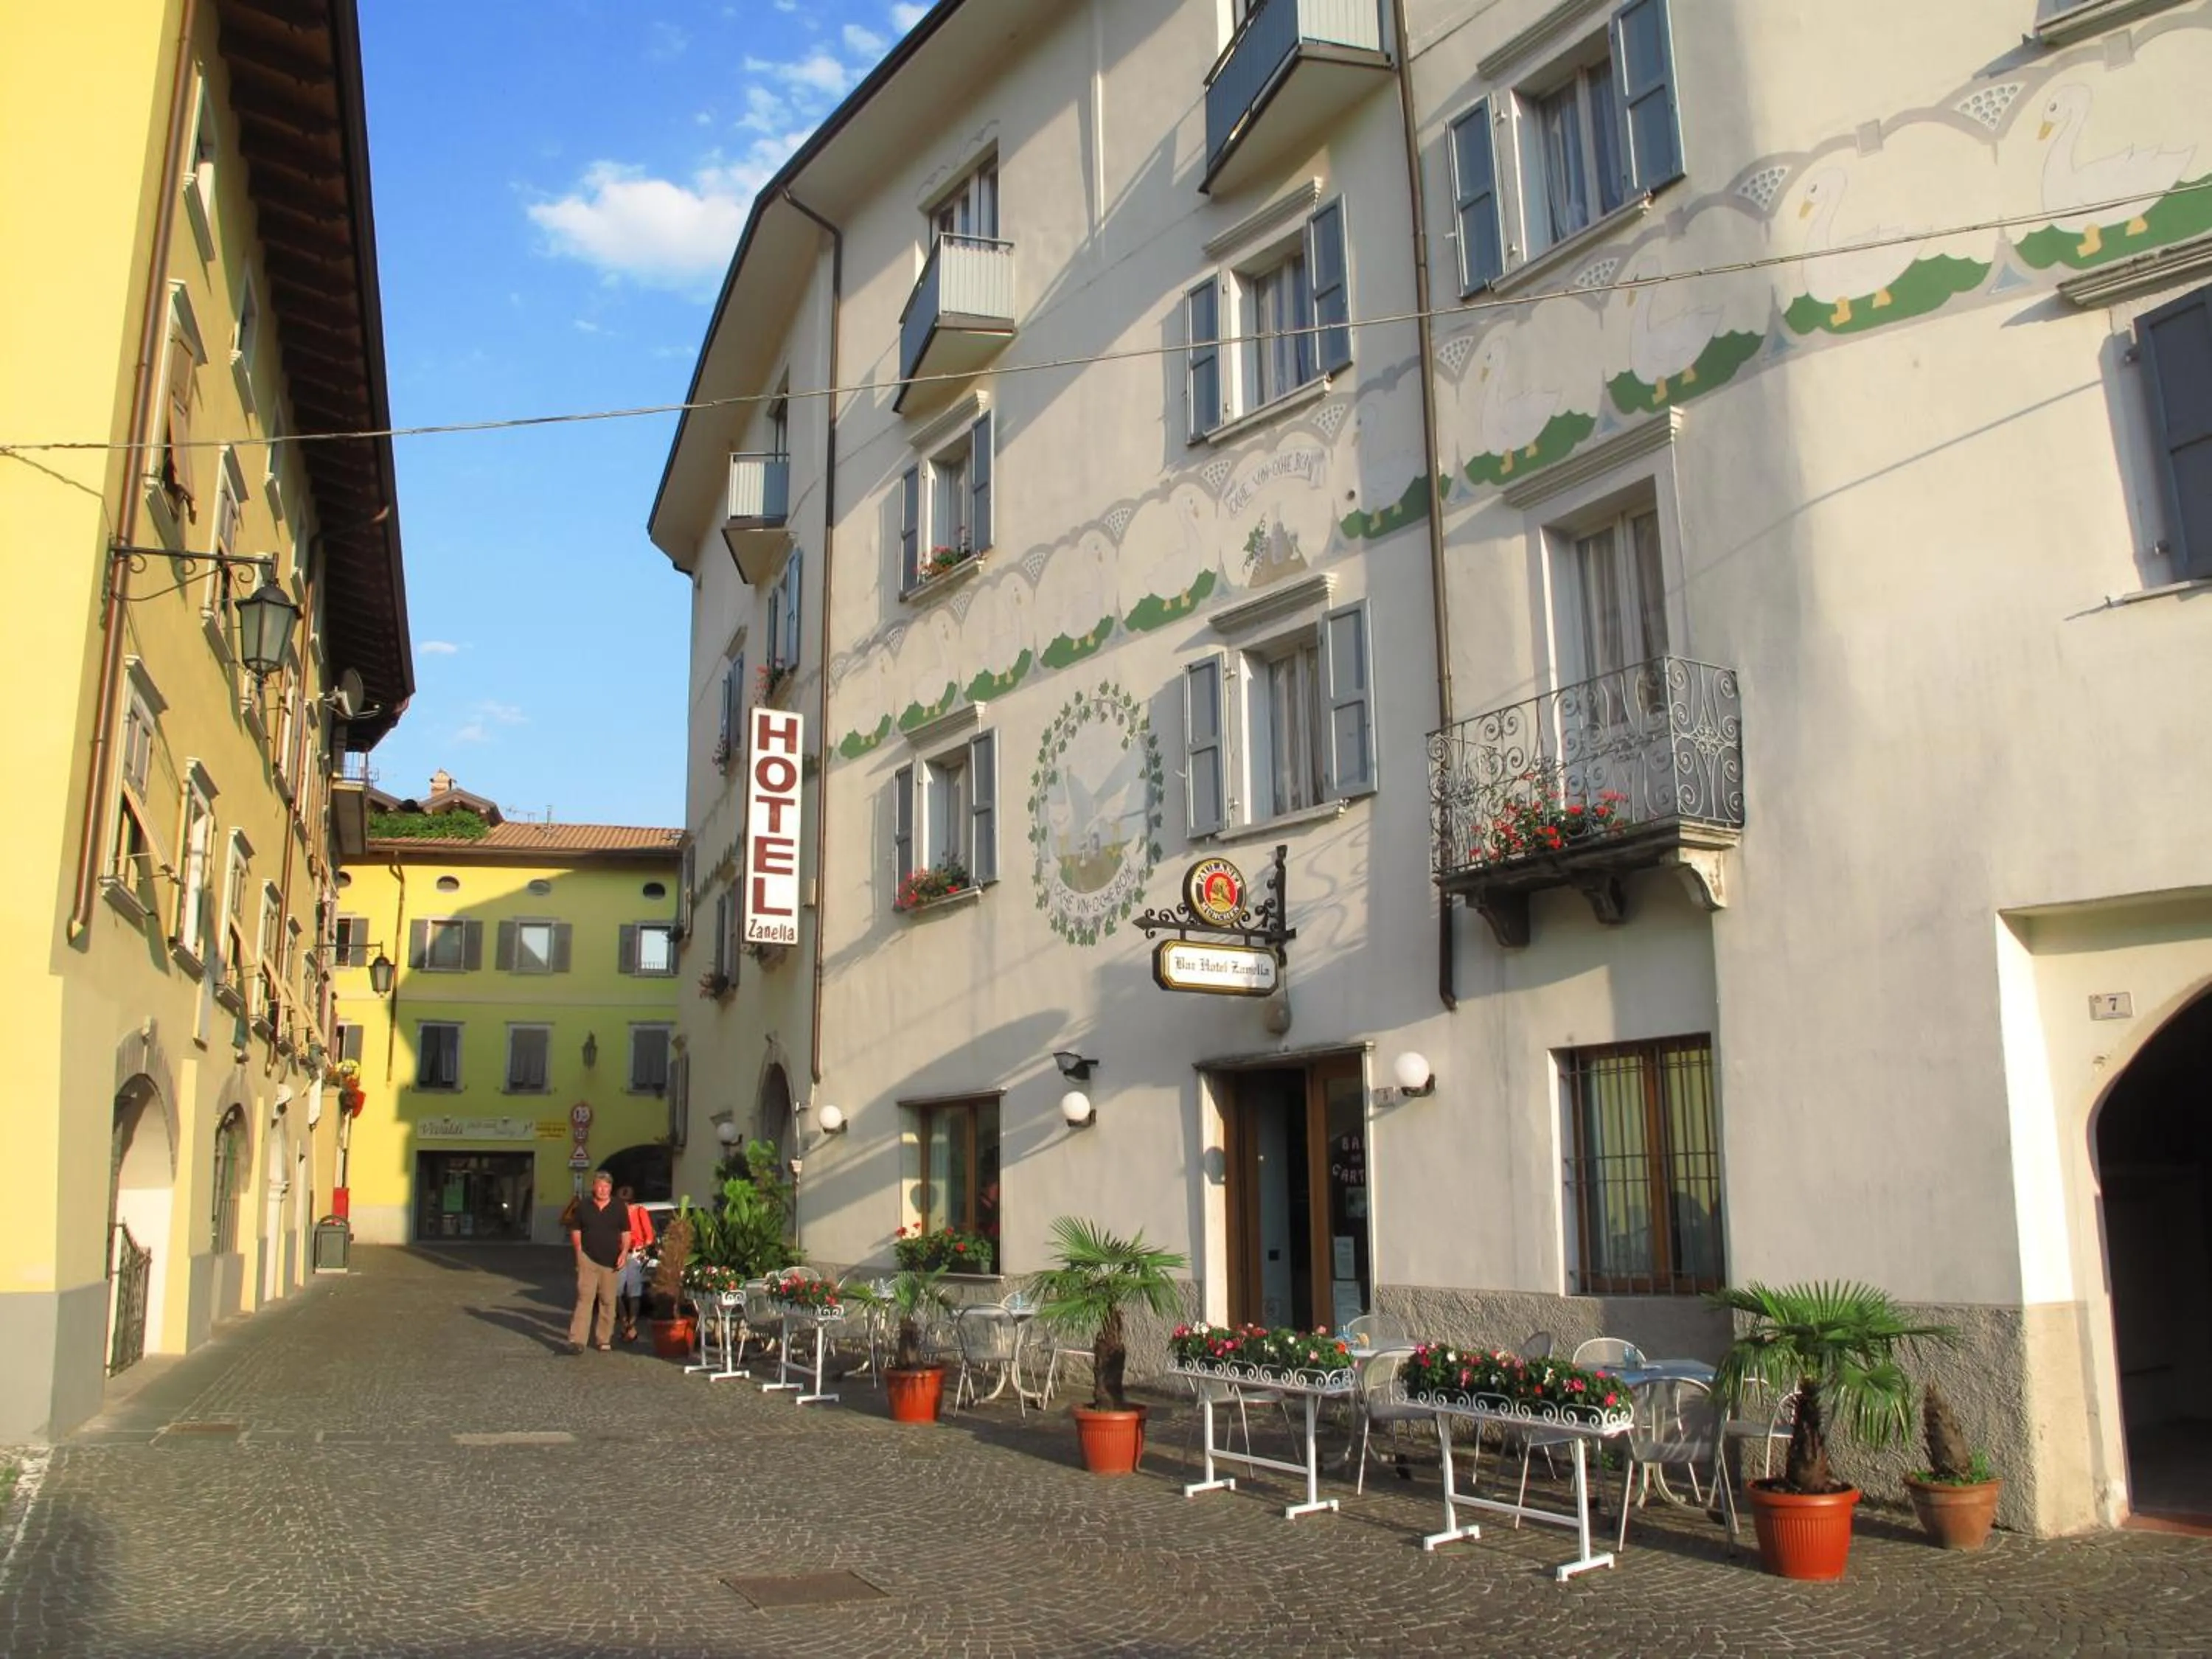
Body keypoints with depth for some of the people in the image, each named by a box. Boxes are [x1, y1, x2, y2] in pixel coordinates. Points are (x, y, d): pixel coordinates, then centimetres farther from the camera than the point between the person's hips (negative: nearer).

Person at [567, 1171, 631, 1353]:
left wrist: (624, 1253, -5)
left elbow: (626, 1234, 8)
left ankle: (604, 1339, 16)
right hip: (588, 1259, -1)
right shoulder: (583, 1207, 5)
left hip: (610, 1262, 1)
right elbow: (576, 1232, 10)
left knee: (608, 1301, 6)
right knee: (585, 1298, -11)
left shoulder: (619, 1209, 6)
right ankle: (576, 1340, -15)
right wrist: (579, 1252, -2)